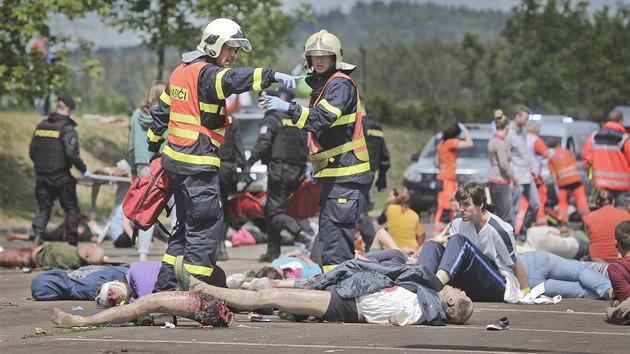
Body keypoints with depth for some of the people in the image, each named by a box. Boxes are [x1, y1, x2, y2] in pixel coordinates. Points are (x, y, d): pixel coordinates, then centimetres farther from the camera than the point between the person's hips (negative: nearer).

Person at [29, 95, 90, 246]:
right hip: (61, 176, -5)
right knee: (71, 209, 8)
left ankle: (38, 233, -10)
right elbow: (72, 153, -19)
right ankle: (72, 242, 8)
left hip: (42, 176, 5)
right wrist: (83, 170, -7)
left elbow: (32, 151, 12)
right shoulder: (67, 128, -11)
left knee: (43, 208, 13)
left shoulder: (41, 126, 8)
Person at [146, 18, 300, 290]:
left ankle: (165, 286, 18)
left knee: (187, 225, 17)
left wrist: (153, 146, 36)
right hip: (197, 163, -10)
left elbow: (161, 110, 26)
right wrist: (270, 75, -45)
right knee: (208, 226, -8)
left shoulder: (181, 71, 17)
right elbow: (233, 79, -34)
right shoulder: (206, 73, -12)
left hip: (175, 157, 10)